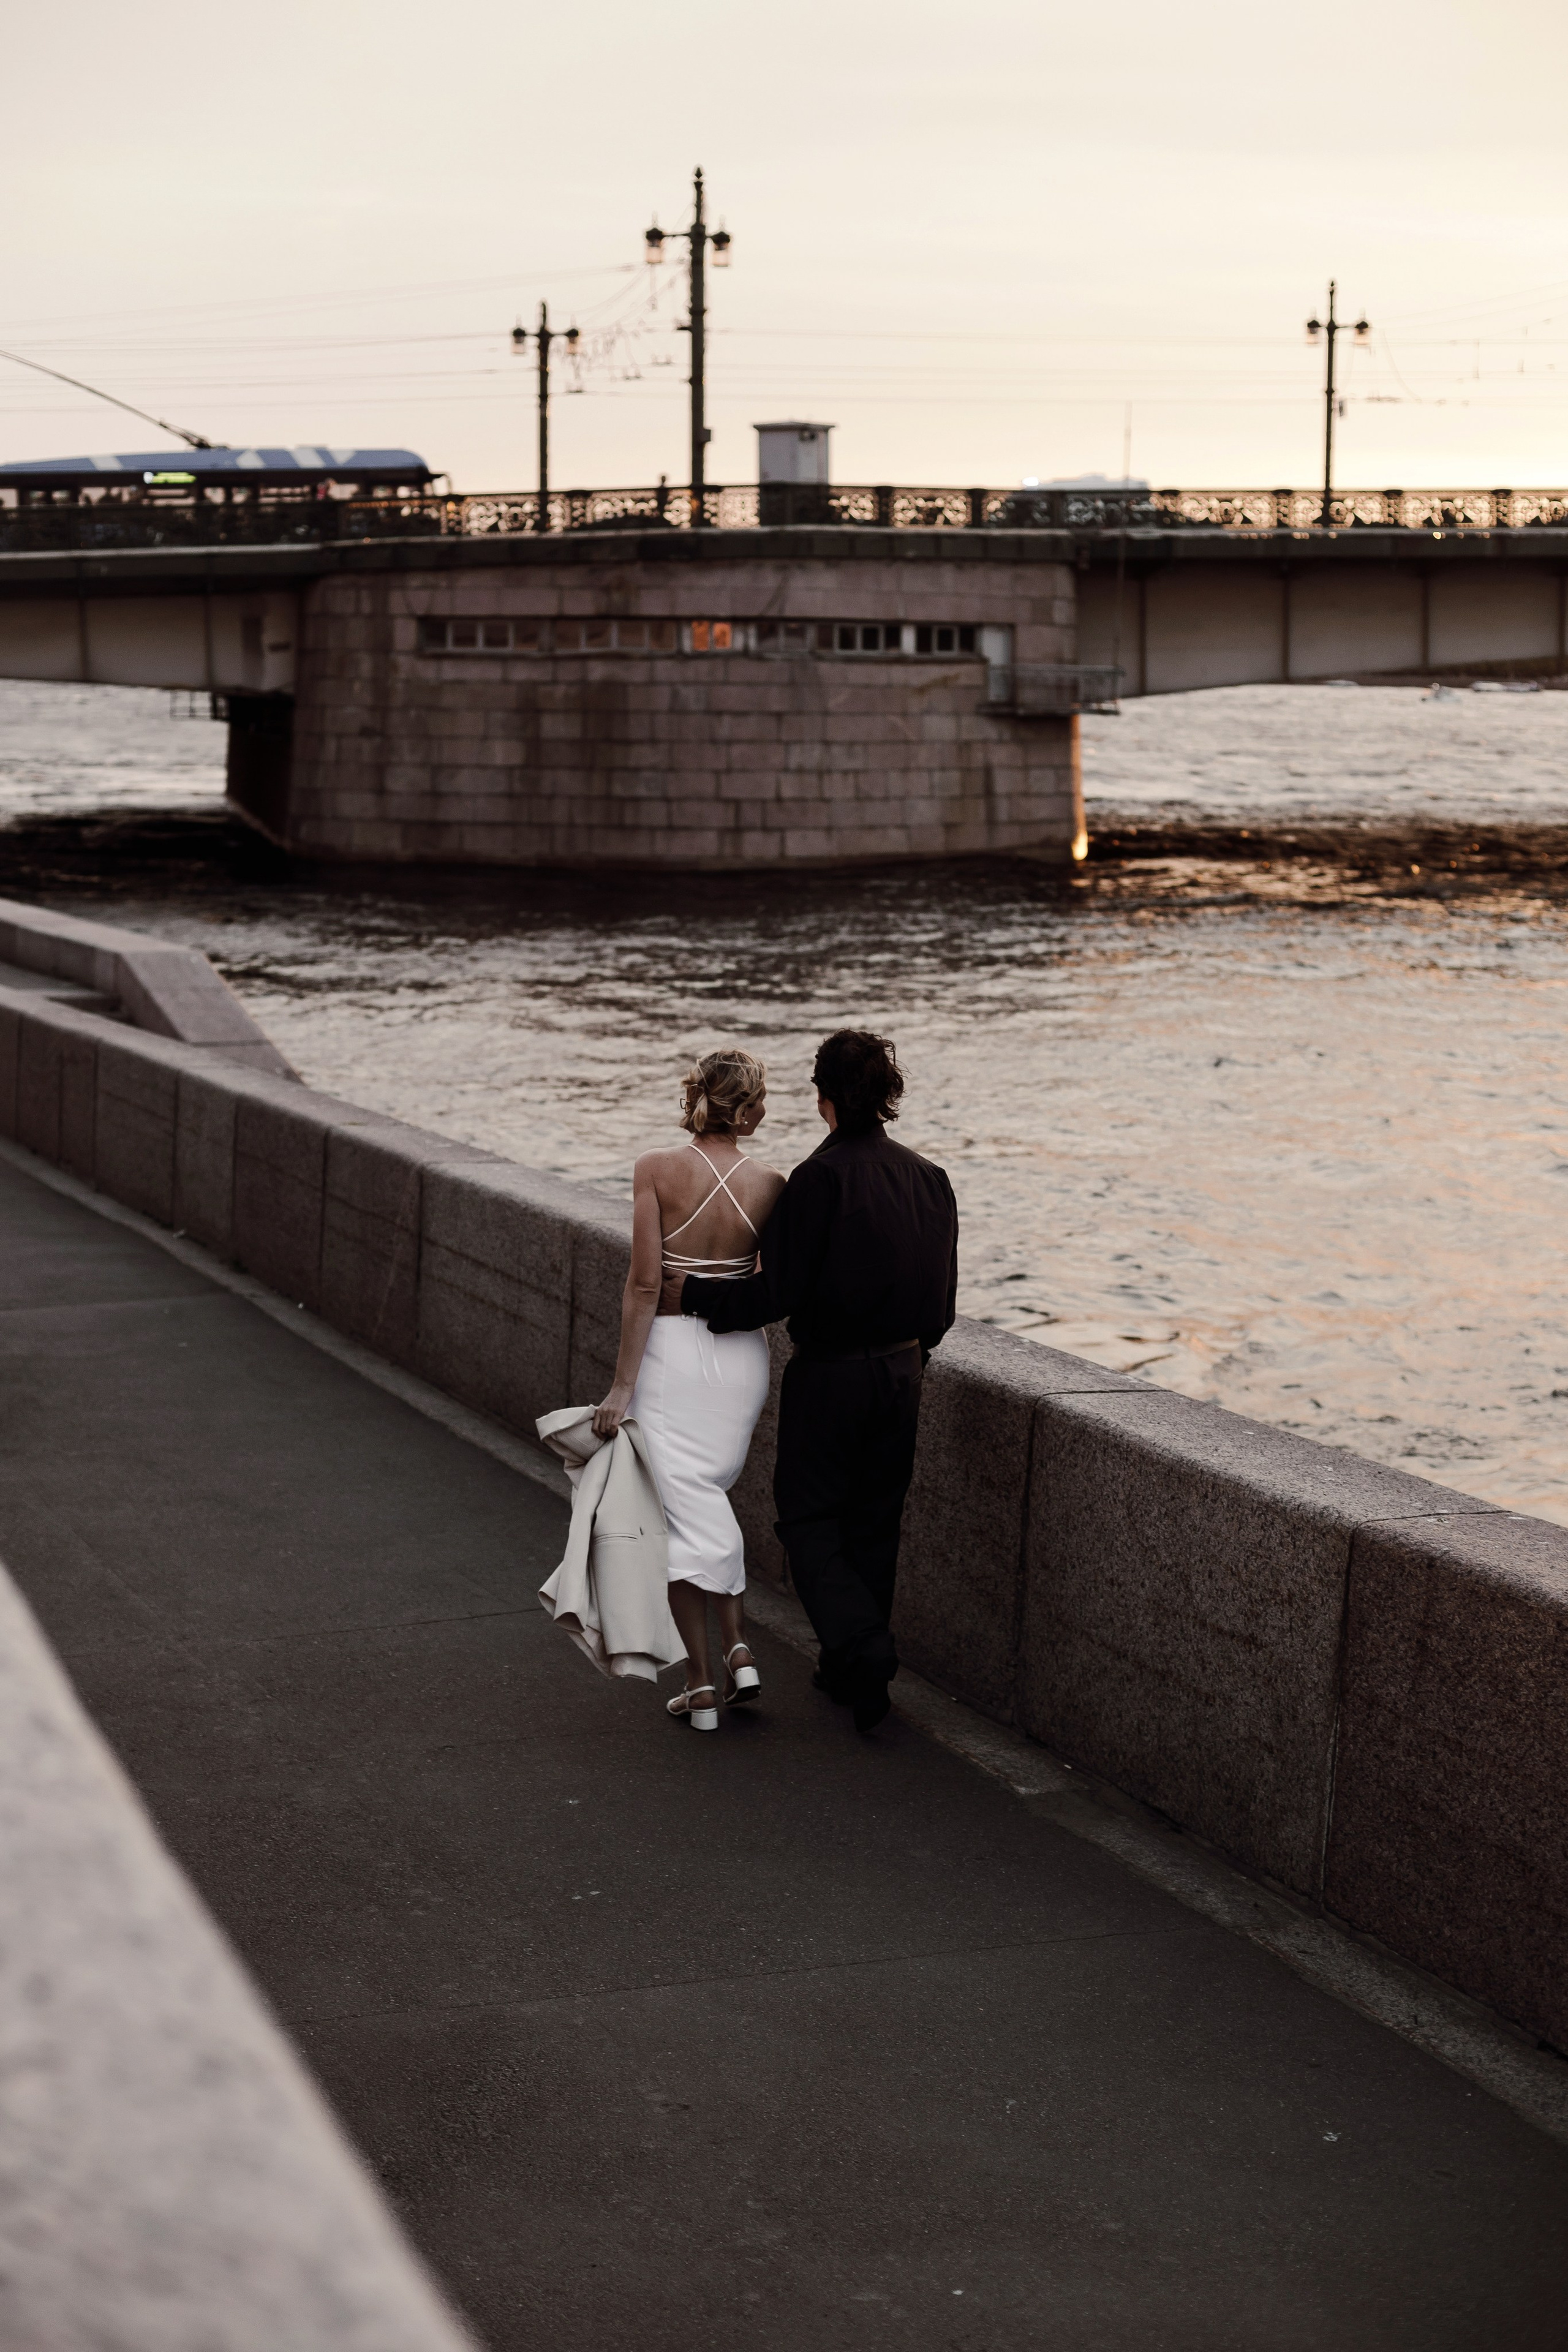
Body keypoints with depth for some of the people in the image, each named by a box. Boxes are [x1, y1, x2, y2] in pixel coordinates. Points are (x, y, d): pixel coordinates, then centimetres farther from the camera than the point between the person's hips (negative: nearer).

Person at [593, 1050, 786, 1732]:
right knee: (712, 1497, 23)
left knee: (685, 1507, 6)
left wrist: (622, 1385, -10)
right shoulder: (769, 1186, -5)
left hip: (669, 1350, -2)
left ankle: (700, 1684, 7)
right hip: (740, 1352, 3)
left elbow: (645, 1283, -13)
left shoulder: (656, 1170, -11)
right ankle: (738, 1648, 12)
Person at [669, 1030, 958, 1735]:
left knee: (809, 1519, 6)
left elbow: (779, 1292, -19)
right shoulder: (928, 1178, 0)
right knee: (874, 1520, 16)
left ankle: (862, 1646, -12)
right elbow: (942, 1298, 6)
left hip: (829, 1376, -6)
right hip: (902, 1371, 6)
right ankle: (851, 1669, 26)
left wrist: (694, 1294, -6)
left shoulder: (819, 1178, -19)